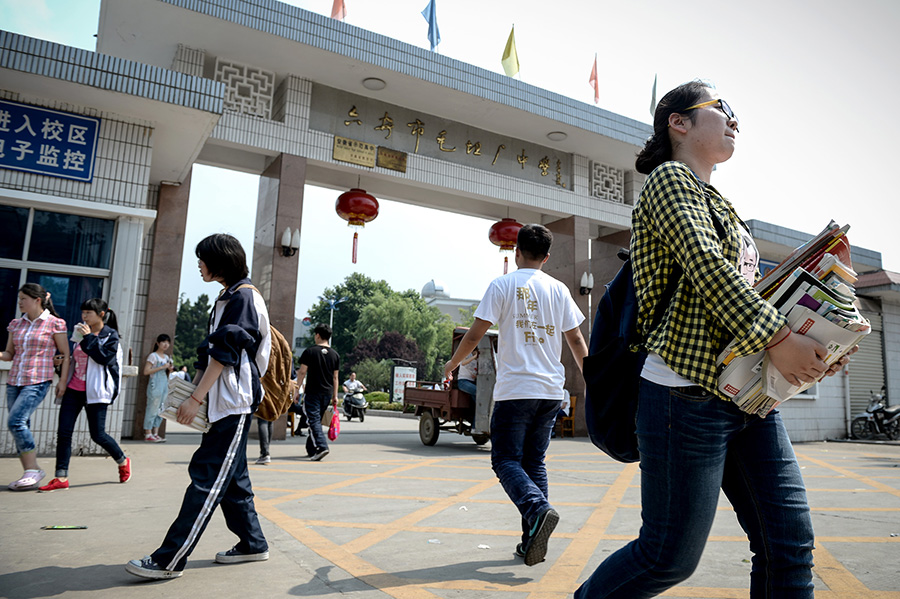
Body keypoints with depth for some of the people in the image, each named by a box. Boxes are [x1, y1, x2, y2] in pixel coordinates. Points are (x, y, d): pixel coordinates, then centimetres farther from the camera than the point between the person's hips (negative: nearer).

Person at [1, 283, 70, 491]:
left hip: (37, 383, -6)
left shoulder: (54, 323, -3)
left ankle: (33, 470, -9)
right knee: (21, 427, 6)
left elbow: (65, 354, 1)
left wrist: (62, 380, -5)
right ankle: (30, 475, 13)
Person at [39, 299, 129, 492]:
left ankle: (123, 461, 22)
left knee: (97, 434, -1)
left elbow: (104, 357, -19)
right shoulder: (81, 331, 15)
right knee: (63, 432, -2)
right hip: (74, 389, 6)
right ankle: (61, 478, 3)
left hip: (95, 392, -6)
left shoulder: (110, 335, -5)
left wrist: (89, 337, -17)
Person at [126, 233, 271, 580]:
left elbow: (226, 354, -18)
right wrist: (196, 395, 13)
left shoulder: (244, 297, -11)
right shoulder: (226, 299, 20)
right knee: (232, 476, 13)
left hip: (235, 403, -10)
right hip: (222, 402, 10)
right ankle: (252, 543, 23)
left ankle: (169, 560, -4)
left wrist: (196, 399, -17)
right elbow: (210, 353, 20)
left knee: (209, 478, -7)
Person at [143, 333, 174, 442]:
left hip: (165, 384, 7)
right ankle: (148, 434, 0)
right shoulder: (153, 356, -5)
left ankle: (155, 433, 13)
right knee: (152, 409, -6)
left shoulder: (167, 357, 16)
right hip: (155, 385, -7)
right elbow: (146, 371, -14)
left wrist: (170, 370, 3)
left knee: (160, 410, 8)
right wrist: (162, 367, -16)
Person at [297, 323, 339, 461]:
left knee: (314, 420, -5)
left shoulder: (310, 351, -5)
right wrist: (335, 396, 14)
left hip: (312, 392, -5)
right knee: (317, 419, 15)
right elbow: (335, 377, 10)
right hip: (327, 393, 5)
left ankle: (322, 446, -23)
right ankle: (311, 450, 23)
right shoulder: (335, 354, 7)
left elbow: (302, 372, -6)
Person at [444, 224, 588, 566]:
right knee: (534, 462, 13)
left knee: (506, 460, 3)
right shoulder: (559, 289, 9)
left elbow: (476, 334, -4)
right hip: (551, 390, 5)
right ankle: (532, 541, 13)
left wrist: (453, 363, 12)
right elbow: (576, 339, 10)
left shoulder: (503, 285, -2)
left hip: (515, 389, -4)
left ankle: (538, 509, -21)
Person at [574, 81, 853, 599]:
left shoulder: (721, 207, 25)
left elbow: (742, 286, 21)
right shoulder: (670, 178, -1)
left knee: (790, 543, 6)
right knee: (671, 556, -2)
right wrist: (777, 338, -19)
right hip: (690, 394, -9)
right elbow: (705, 266, -15)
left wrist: (813, 343, 8)